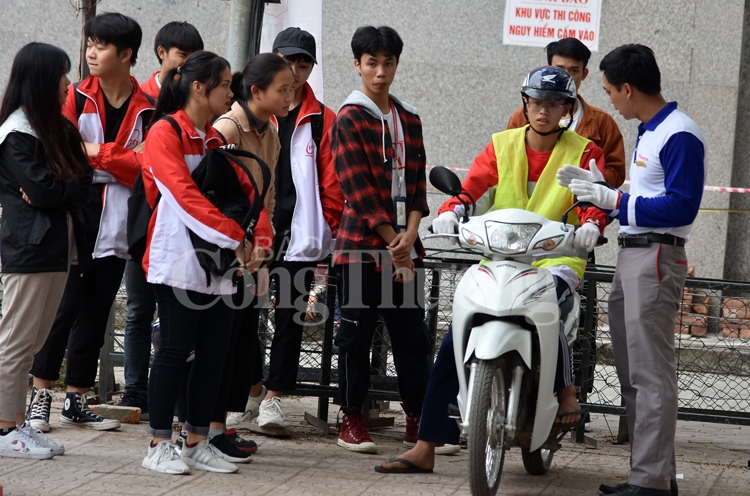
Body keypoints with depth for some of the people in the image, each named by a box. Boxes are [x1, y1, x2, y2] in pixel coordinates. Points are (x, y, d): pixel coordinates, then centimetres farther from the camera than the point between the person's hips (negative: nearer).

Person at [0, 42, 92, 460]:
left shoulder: (59, 128, 15)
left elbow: (84, 179, 6)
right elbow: (42, 190, -18)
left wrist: (58, 189, -11)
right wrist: (72, 185, -2)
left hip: (59, 245, 8)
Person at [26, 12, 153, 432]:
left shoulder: (146, 110, 3)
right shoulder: (77, 98, 0)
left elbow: (146, 169, -7)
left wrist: (96, 153, -14)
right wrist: (122, 159, -17)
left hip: (116, 227, 2)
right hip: (76, 220, -2)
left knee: (96, 314, 8)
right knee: (64, 307, -3)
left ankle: (78, 401, 16)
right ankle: (41, 395, 7)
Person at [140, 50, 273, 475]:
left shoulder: (217, 140, 16)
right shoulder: (165, 133, -7)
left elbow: (246, 188, 11)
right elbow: (185, 194, -18)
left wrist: (260, 238, -7)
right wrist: (235, 237, -21)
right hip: (179, 261, -7)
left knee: (215, 352, 6)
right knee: (176, 349, -4)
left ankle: (198, 443, 14)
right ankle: (160, 445, 3)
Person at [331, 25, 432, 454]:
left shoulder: (410, 119, 12)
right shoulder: (349, 120, -4)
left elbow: (416, 182, 8)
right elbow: (361, 190, -10)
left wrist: (409, 239, -7)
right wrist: (392, 244, -13)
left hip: (404, 246, 5)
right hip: (363, 244, -5)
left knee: (413, 334, 5)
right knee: (357, 334, 1)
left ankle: (419, 420, 11)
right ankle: (352, 419, 9)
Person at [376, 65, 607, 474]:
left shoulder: (583, 153, 4)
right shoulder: (502, 146, 10)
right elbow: (471, 185, -1)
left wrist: (590, 225, -34)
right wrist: (450, 212, -23)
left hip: (557, 259, -3)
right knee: (454, 340, -9)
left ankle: (565, 390, -10)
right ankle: (425, 447, -4)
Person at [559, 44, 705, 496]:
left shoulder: (680, 135, -13)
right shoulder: (648, 132, 18)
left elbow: (680, 206, -20)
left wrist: (615, 201, -18)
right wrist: (598, 188, 18)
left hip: (656, 259, -11)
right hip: (631, 257, 11)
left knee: (651, 374, -10)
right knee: (632, 372, 13)